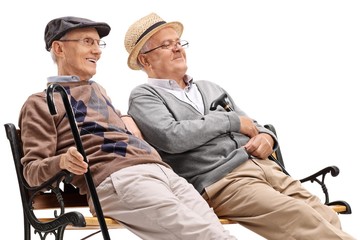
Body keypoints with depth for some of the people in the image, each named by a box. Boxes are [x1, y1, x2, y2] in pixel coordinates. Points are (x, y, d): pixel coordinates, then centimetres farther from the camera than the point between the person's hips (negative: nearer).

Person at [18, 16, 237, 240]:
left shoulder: (97, 89, 33)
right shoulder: (41, 103, 10)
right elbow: (32, 170, 2)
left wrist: (128, 120, 25)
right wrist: (63, 161, -20)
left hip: (162, 170, 8)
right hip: (116, 178, -7)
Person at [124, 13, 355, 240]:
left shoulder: (210, 88, 27)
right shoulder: (144, 96, 6)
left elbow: (252, 127, 28)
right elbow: (171, 137, -13)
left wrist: (265, 136, 2)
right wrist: (231, 120, -4)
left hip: (265, 167, 7)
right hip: (220, 182, -6)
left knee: (327, 219, -15)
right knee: (300, 217, -27)